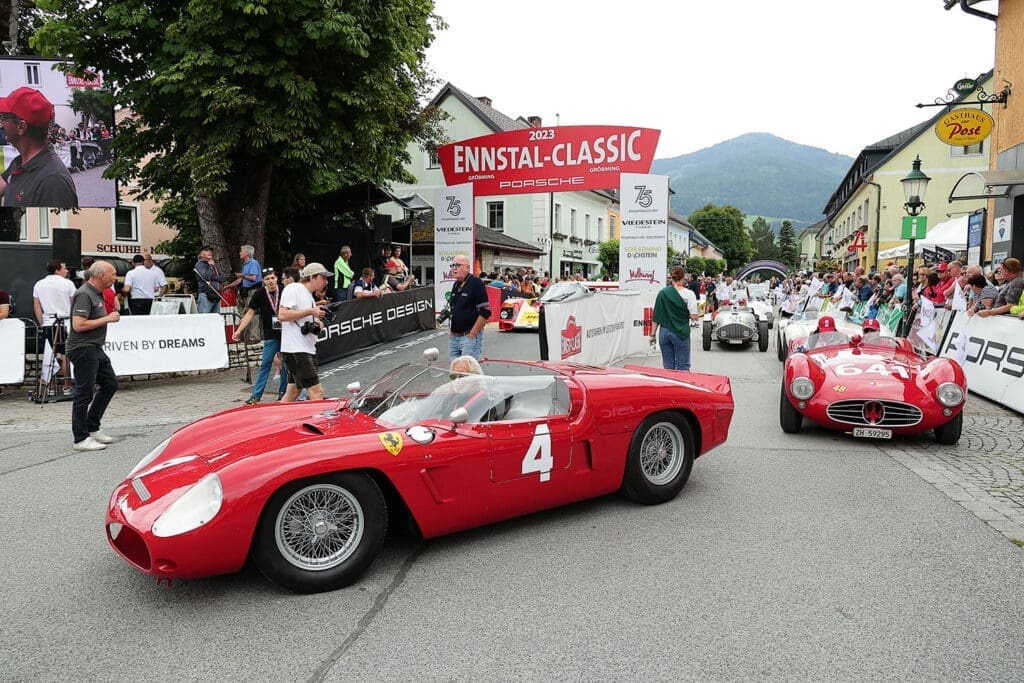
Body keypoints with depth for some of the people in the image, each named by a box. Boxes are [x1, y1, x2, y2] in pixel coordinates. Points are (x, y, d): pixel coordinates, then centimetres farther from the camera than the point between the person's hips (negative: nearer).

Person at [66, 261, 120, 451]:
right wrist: (107, 319, -18)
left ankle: (92, 428, 22)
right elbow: (78, 325, -25)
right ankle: (81, 439, 3)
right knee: (85, 393, -5)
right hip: (83, 349, -10)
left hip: (95, 349, 10)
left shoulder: (96, 293, 14)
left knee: (110, 383, 14)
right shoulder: (84, 294, -17)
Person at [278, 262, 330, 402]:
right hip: (295, 350, -10)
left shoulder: (310, 296, 22)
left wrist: (317, 325, 7)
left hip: (308, 349, 10)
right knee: (317, 392, -14)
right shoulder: (293, 288, -7)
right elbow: (282, 315, -18)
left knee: (293, 393, 13)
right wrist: (311, 311, -16)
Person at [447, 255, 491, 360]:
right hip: (454, 336, 8)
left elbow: (485, 312, -16)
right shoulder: (455, 285, 14)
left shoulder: (476, 283, -10)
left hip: (470, 336, -8)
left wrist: (473, 334, -17)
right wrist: (451, 330, 16)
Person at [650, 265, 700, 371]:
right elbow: (694, 316, -10)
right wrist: (685, 314, 10)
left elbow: (656, 317, 3)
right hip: (681, 333, -3)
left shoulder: (662, 293, 2)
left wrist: (653, 334, 9)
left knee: (668, 367, 9)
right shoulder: (688, 294, -8)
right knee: (683, 368, 4)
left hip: (664, 332, 3)